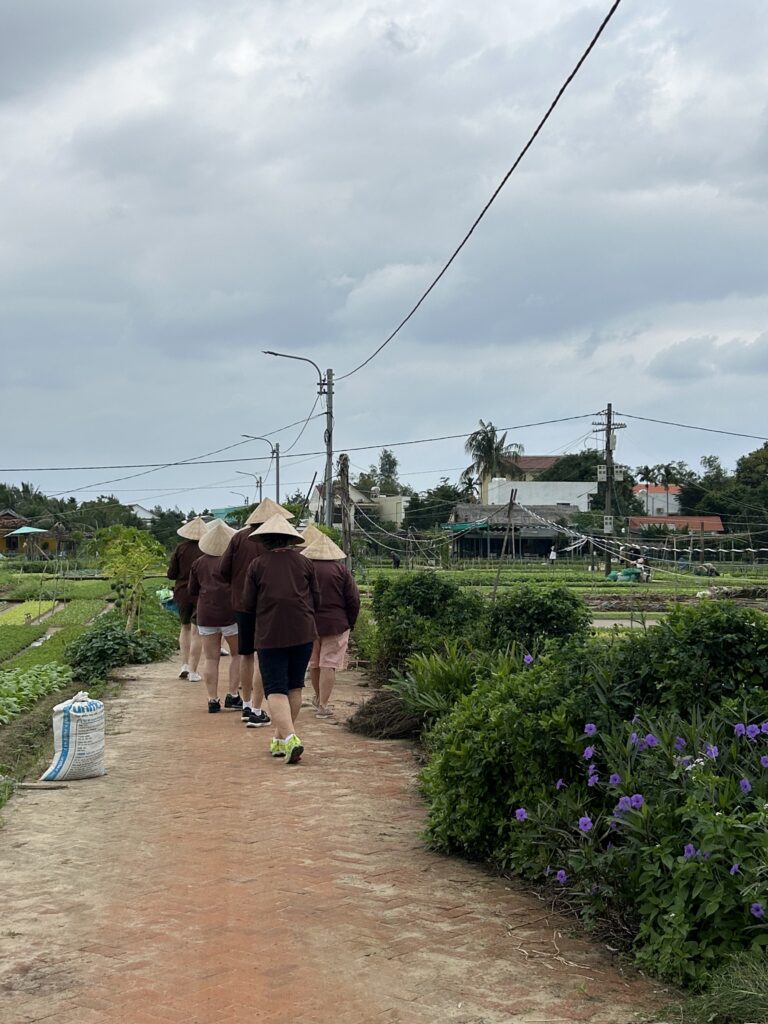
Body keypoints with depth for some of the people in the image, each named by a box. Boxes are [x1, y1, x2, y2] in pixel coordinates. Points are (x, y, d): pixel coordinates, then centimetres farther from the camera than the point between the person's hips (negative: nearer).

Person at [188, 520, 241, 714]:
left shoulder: (199, 563, 6)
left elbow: (192, 592, 13)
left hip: (205, 614, 4)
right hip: (230, 612, -3)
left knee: (211, 658, 6)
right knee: (237, 654, 12)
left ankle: (213, 699, 4)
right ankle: (232, 695, 7)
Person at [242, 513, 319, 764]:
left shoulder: (257, 565, -1)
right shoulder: (305, 563, 5)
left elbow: (248, 604, 1)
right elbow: (316, 601, 8)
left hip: (270, 633, -2)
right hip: (303, 632, 2)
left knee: (275, 689, -2)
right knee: (294, 686, 14)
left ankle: (289, 738, -21)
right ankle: (281, 739, 19)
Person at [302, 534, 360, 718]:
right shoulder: (341, 569, -5)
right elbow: (354, 599, -5)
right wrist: (350, 623, 7)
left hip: (308, 624, 3)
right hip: (336, 624, -3)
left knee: (314, 663, 19)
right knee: (329, 665, -1)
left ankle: (318, 698, 37)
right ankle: (323, 705, -4)